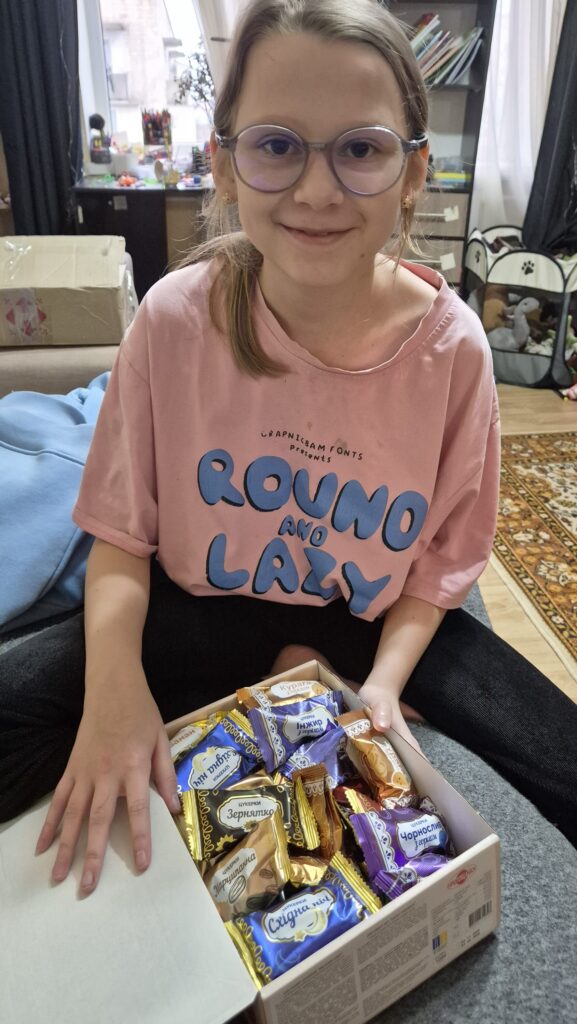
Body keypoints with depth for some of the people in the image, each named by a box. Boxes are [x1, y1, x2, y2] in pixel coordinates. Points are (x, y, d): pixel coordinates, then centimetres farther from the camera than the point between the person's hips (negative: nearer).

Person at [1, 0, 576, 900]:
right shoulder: (176, 319, -17)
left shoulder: (452, 346, -15)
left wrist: (385, 680, -19)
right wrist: (115, 675, -25)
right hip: (204, 607, 1)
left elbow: (444, 558, -4)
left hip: (375, 619, 1)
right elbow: (121, 531, -8)